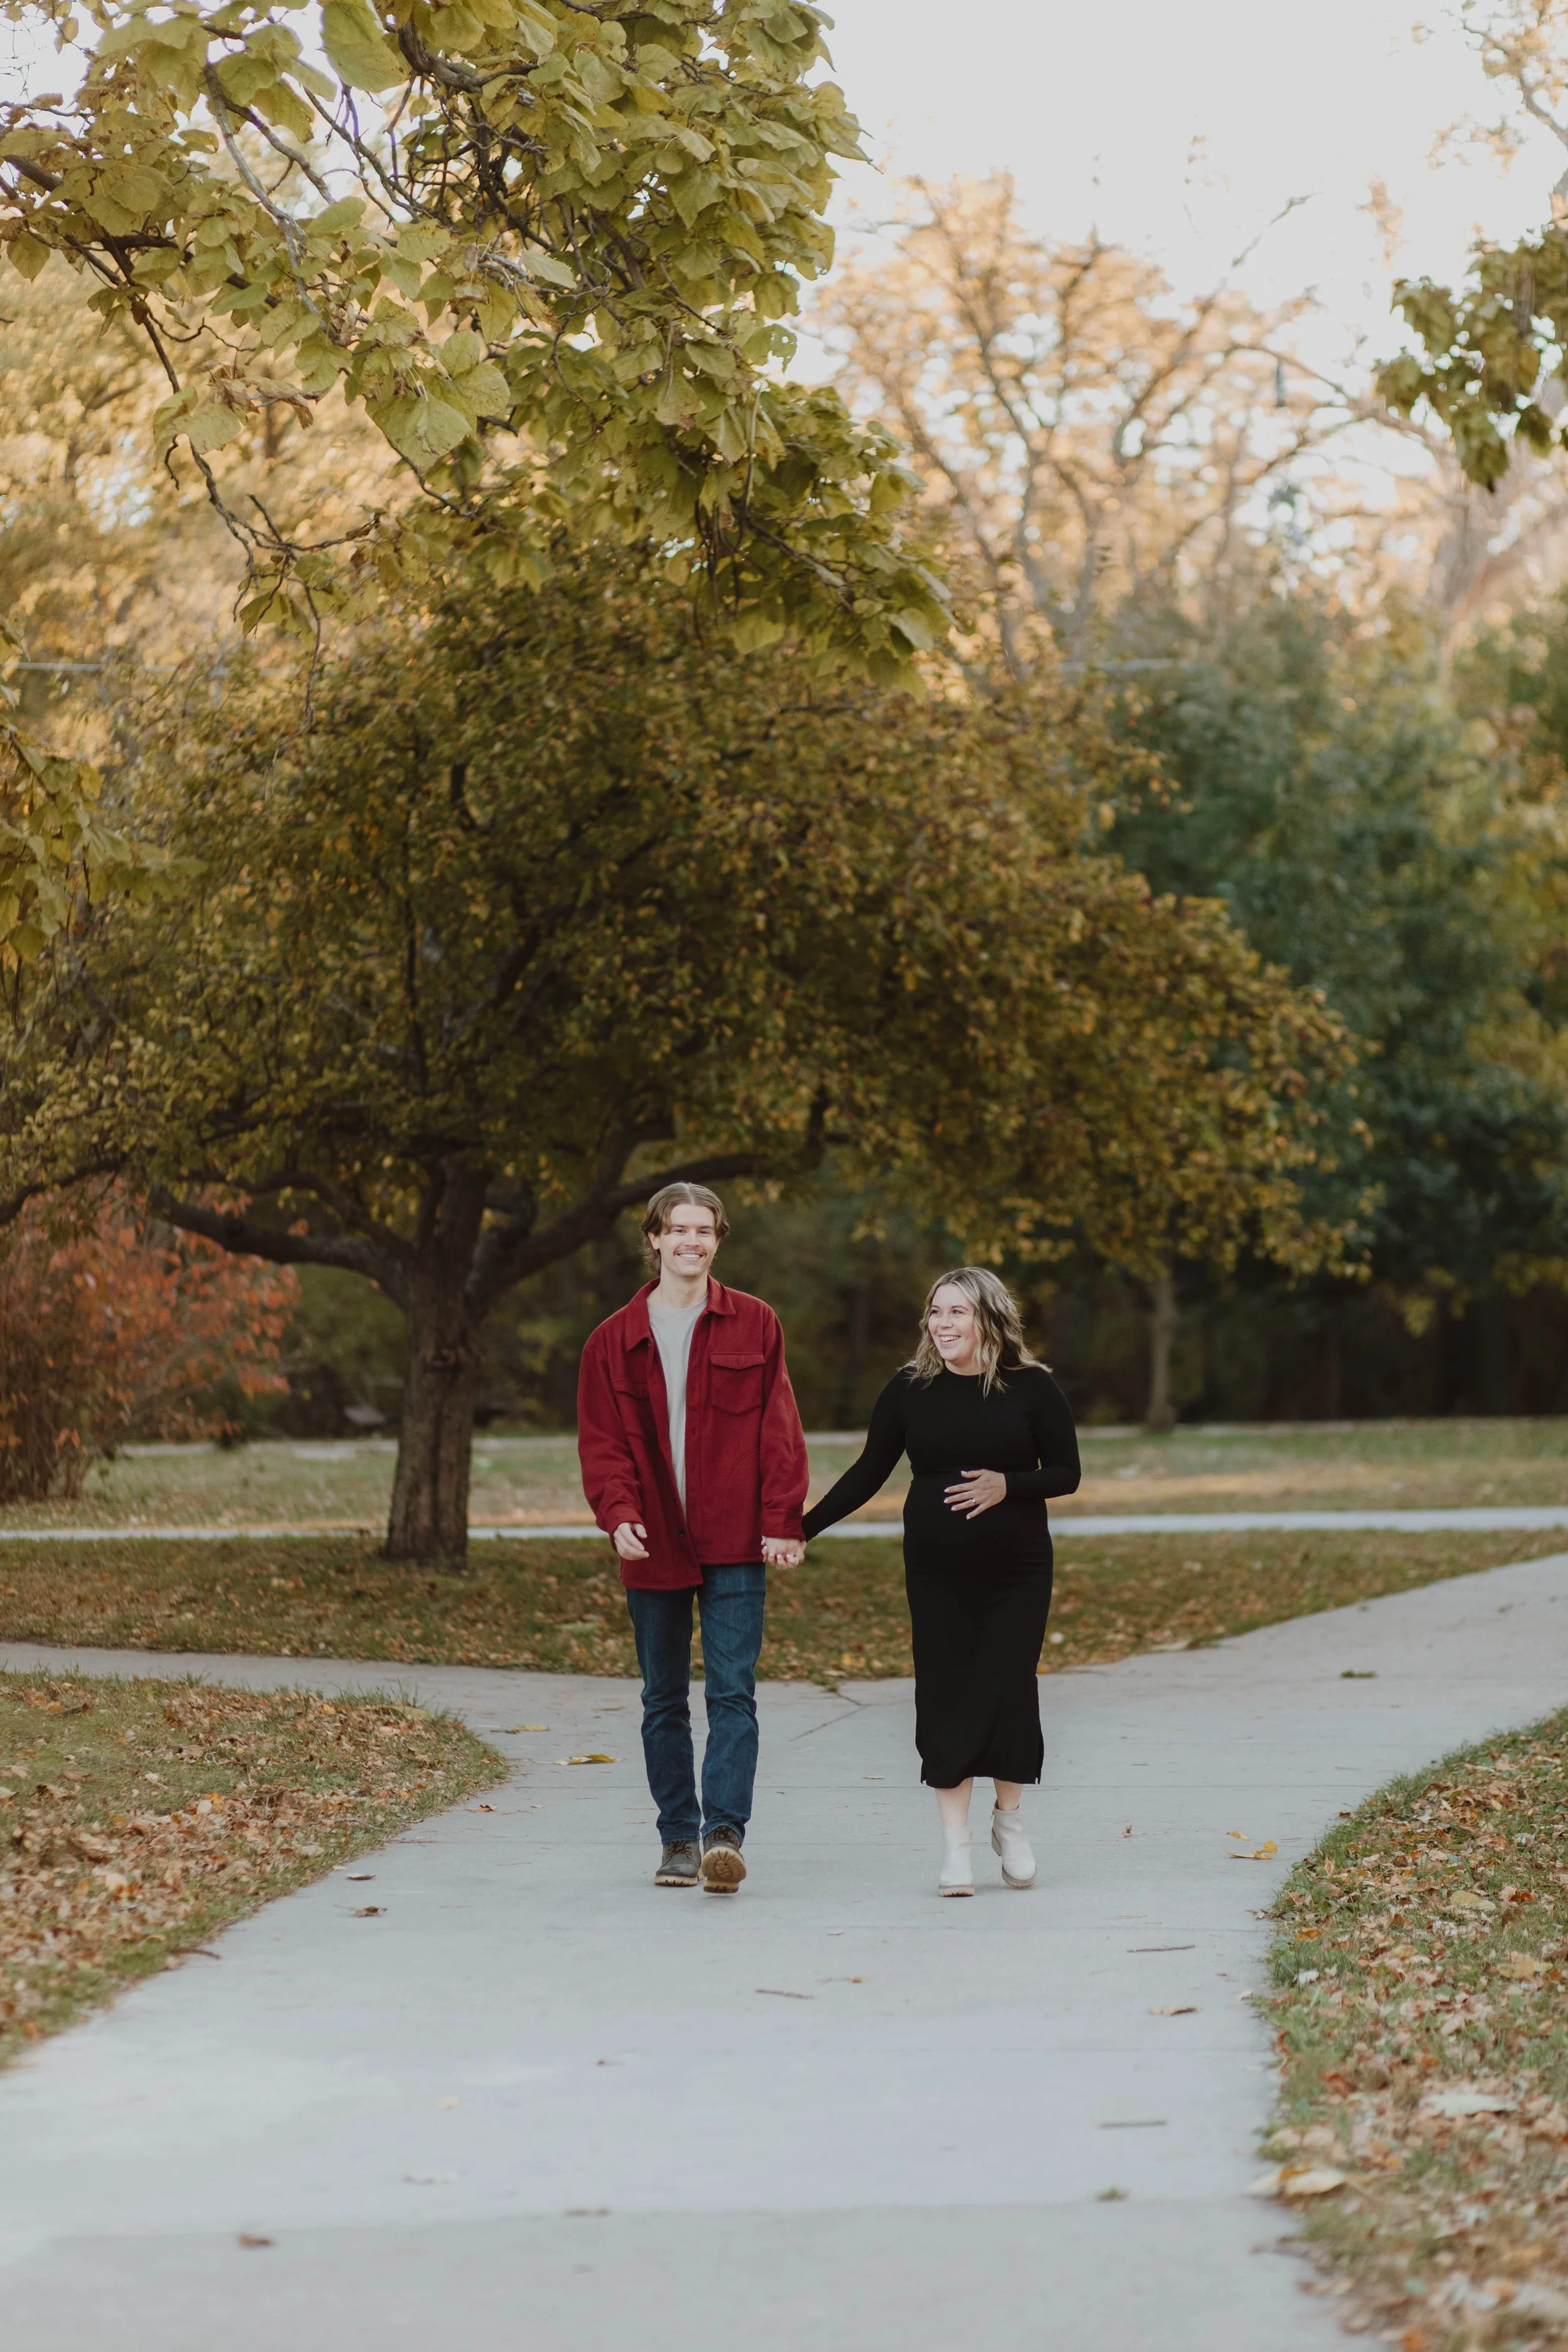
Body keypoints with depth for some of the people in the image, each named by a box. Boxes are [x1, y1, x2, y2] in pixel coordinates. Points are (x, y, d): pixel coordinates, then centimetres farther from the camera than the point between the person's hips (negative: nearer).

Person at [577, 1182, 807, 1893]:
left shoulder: (754, 1326, 5)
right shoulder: (614, 1341, 7)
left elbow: (780, 1429, 3)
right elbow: (601, 1442, 5)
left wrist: (783, 1521, -6)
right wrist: (618, 1513, -13)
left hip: (734, 1544, -2)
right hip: (654, 1544, 2)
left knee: (733, 1691, -10)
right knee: (664, 1701, 9)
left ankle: (724, 1832, -16)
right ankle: (679, 1840, 16)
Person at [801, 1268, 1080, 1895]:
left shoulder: (1032, 1388, -3)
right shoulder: (909, 1390, 0)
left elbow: (1066, 1472, 0)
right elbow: (869, 1472, 6)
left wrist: (1007, 1485, -18)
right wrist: (804, 1528, 0)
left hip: (1017, 1568, -1)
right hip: (937, 1572, 1)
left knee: (1009, 1689, -3)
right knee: (944, 1696, -2)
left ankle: (1009, 1820, 20)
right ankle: (955, 1844, 4)